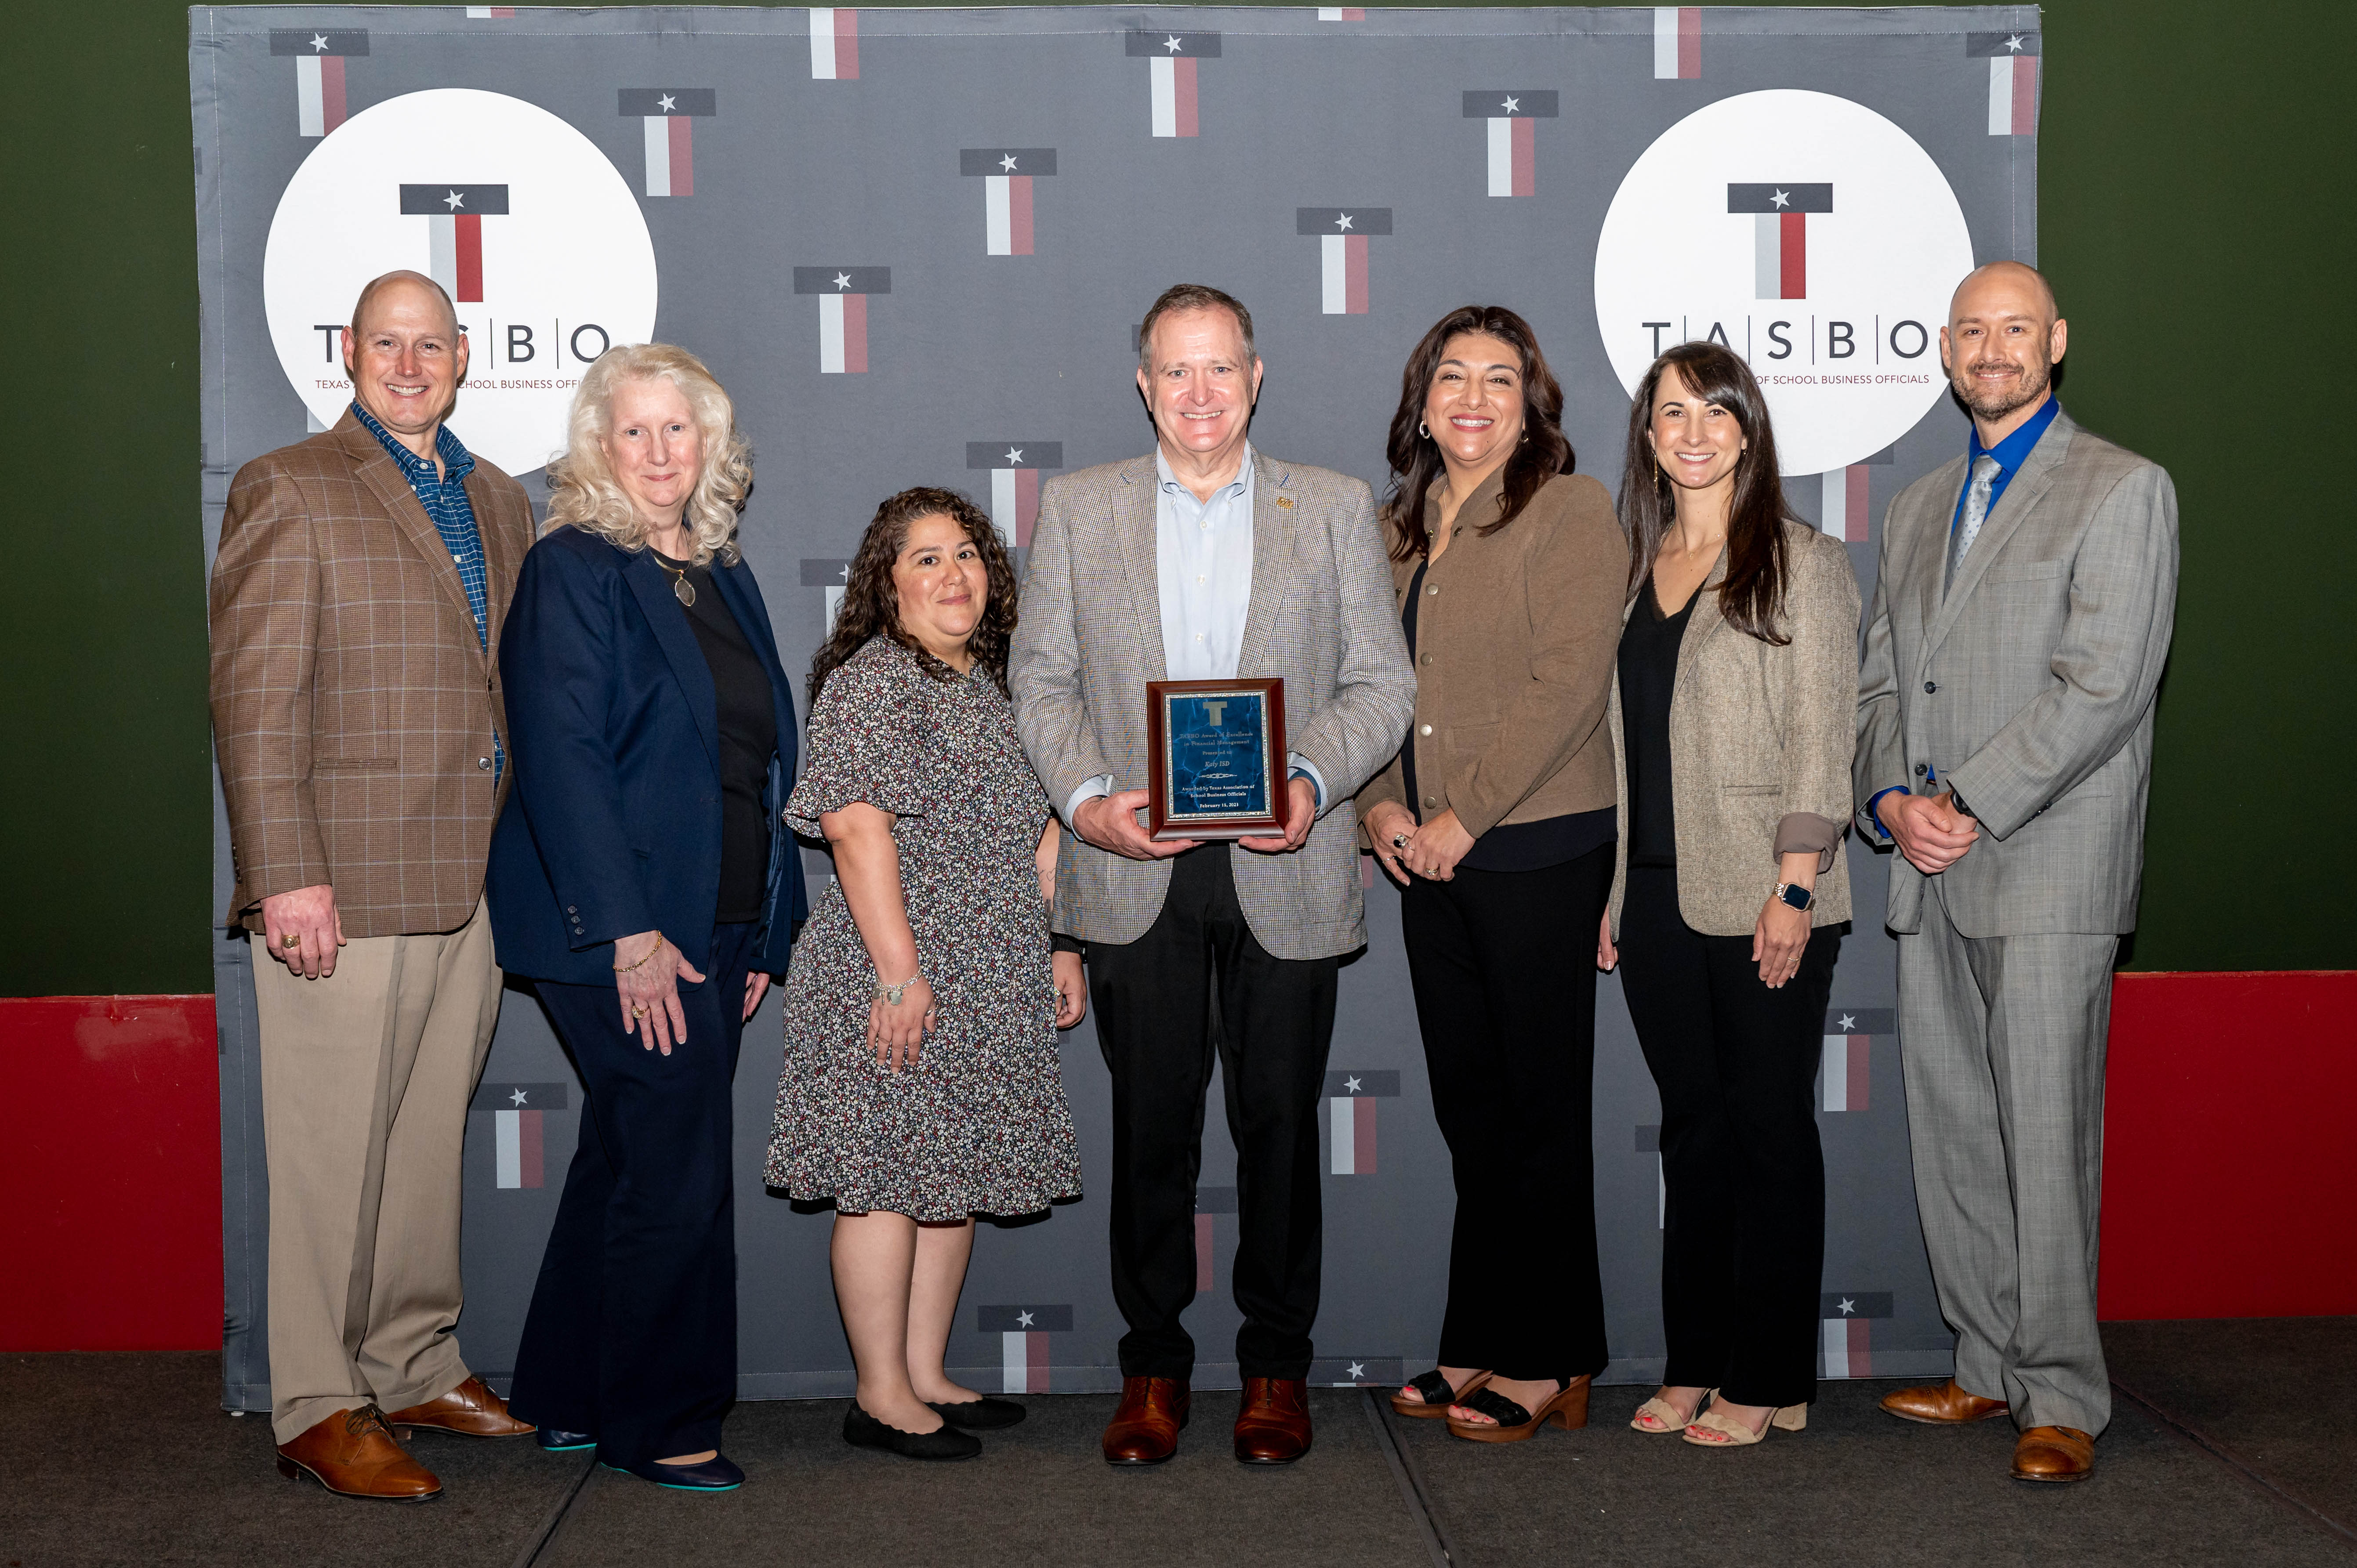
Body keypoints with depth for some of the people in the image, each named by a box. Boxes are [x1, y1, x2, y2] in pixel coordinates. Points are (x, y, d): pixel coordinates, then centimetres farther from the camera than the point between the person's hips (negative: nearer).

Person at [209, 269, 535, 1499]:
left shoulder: (498, 502, 17)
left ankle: (416, 1368, 25)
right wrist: (285, 876, -16)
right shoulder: (288, 490, -2)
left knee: (430, 1140, 13)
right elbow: (254, 697, -9)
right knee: (333, 1154, 0)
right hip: (345, 886, -6)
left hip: (471, 885, 6)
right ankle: (317, 1409, 9)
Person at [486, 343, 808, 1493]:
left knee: (628, 1159, 14)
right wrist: (627, 932, -20)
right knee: (680, 1171, -5)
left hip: (715, 927, 7)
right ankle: (660, 1424, 9)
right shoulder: (573, 570, -7)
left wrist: (762, 936, 12)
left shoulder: (723, 577, 14)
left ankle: (569, 1399, 26)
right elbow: (560, 756, -15)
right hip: (621, 933, -7)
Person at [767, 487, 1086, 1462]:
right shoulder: (868, 684, -10)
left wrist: (1059, 946, 18)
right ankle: (883, 1395, 6)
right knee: (890, 1178, -3)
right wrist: (900, 971, -22)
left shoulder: (992, 686, 16)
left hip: (990, 982, 9)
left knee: (957, 1176, 12)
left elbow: (1037, 830, 22)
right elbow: (858, 830, -18)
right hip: (896, 978, -9)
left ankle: (926, 1375, 22)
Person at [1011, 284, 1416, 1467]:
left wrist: (1311, 781, -13)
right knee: (1150, 1125, 5)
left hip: (1285, 870, 0)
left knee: (1279, 1121, 5)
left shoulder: (1333, 508, 8)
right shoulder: (1076, 507, 10)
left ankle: (1275, 1368, 20)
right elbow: (1042, 677, 8)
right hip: (1136, 873, 0)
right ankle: (1153, 1369, 19)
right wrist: (1084, 796, -9)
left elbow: (1382, 683, 5)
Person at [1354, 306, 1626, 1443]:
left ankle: (1548, 1362, 10)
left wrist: (1464, 815, -15)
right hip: (1429, 860, 6)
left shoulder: (1570, 510, -5)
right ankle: (1480, 1347, 21)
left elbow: (1569, 683, -14)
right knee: (1469, 1111, 11)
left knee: (1539, 1112, 0)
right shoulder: (1401, 527, 15)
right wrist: (1380, 803, -1)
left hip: (1538, 850, -6)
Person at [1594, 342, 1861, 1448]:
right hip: (1654, 898, 5)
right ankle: (1695, 1363, 20)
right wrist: (1604, 888, 11)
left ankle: (1770, 1380, 12)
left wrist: (1794, 888, -14)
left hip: (1762, 903, -5)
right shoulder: (1630, 570, 13)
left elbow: (1822, 739, -7)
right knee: (1692, 1125, 11)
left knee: (1770, 1128, 3)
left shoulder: (1803, 565, -3)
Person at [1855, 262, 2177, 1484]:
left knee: (2045, 1142, -5)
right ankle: (1989, 1368, 21)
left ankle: (2062, 1398, 4)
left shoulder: (2124, 490, -1)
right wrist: (1891, 799, -2)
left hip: (2046, 872, -6)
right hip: (1929, 876, 6)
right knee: (1952, 1140, 10)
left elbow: (2104, 685, -11)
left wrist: (1973, 808, -15)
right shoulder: (1917, 510, 20)